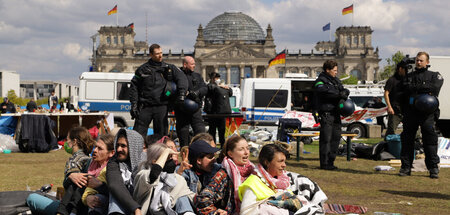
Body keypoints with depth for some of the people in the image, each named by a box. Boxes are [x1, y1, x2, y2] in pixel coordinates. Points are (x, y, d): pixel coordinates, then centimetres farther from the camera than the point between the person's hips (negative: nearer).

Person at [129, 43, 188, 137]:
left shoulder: (169, 68, 8)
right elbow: (134, 87, 8)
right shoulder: (142, 69, 6)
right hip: (145, 106, -1)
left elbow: (182, 79, 0)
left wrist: (181, 94, -15)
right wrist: (134, 105, 1)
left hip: (161, 107, 1)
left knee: (161, 135, 5)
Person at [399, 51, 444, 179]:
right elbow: (406, 89, 1)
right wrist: (424, 89, -7)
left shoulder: (434, 76, 14)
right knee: (407, 139, 1)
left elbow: (434, 87, -8)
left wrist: (415, 88, -5)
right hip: (410, 111, 3)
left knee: (430, 139, -7)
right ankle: (406, 167, 6)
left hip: (427, 112, -2)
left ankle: (433, 168, -3)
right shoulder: (409, 76, 21)